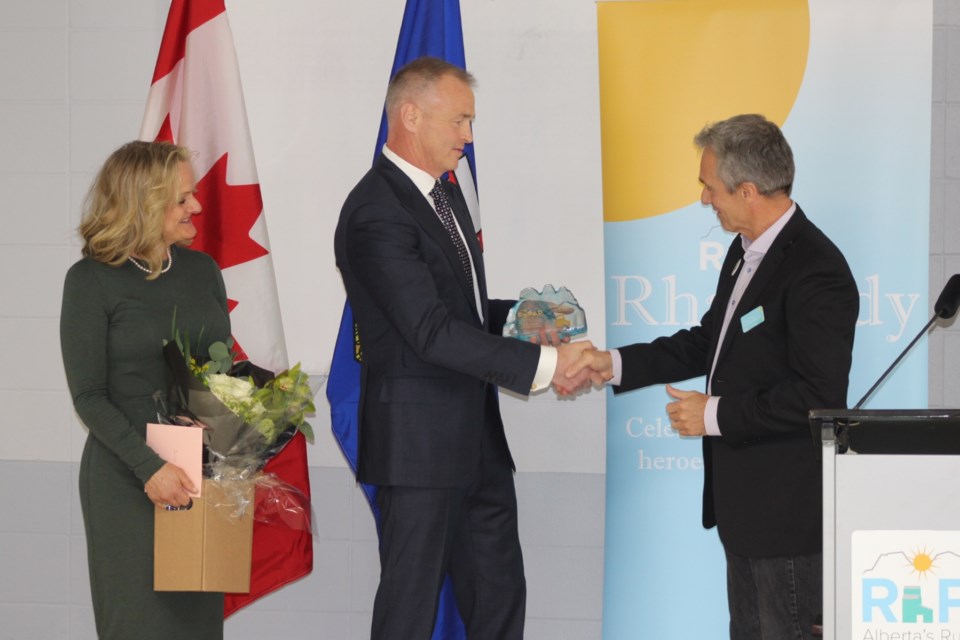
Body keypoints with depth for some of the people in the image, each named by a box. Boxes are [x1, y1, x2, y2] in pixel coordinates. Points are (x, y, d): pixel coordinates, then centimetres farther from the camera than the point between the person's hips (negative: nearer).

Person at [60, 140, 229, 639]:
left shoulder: (201, 269, 7)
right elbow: (88, 396, -10)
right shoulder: (91, 280, -8)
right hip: (126, 477, -4)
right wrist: (149, 467, -20)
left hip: (202, 475, 5)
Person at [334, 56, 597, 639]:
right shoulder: (376, 214, -18)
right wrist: (544, 362, -24)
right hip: (418, 442, -9)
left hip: (477, 438, 9)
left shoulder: (446, 195, 13)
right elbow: (432, 332, -24)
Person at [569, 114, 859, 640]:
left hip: (790, 508, -10)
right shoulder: (746, 252, 9)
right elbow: (709, 341, 20)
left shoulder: (815, 271, -23)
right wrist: (615, 364, 11)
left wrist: (715, 414, -19)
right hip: (746, 499, 10)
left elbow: (819, 396, -26)